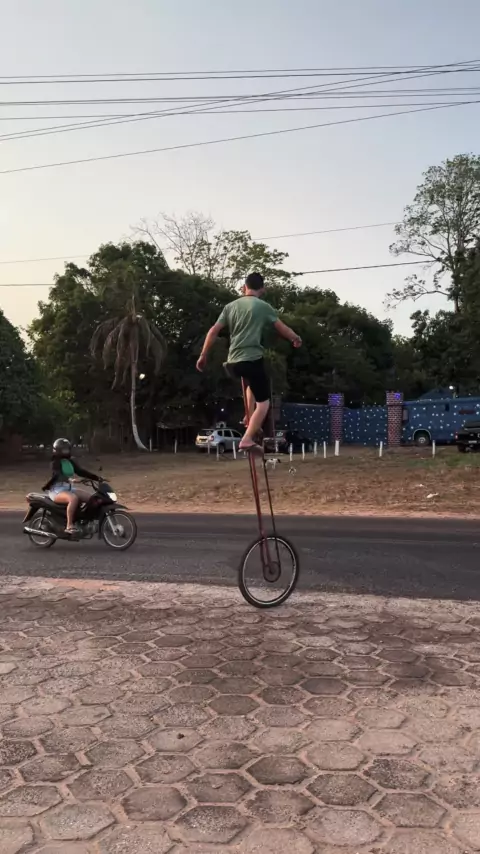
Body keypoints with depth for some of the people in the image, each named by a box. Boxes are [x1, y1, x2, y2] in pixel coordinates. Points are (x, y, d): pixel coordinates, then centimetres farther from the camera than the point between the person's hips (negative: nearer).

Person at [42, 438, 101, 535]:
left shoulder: (70, 462, 13)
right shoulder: (55, 462, -9)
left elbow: (81, 471, 8)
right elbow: (57, 474, -27)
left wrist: (97, 478, -3)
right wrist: (68, 479, -49)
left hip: (70, 488, 8)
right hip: (57, 490, -8)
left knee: (91, 497, -9)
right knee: (74, 498, -37)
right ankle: (69, 526, -32)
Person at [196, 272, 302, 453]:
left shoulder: (230, 306, 13)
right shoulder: (263, 307, 2)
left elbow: (214, 331, 8)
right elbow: (283, 329, 9)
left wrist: (203, 355, 14)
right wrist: (296, 338, 29)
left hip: (233, 362, 6)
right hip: (252, 360, -6)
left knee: (252, 383, 36)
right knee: (263, 401, 2)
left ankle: (249, 418, 27)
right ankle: (247, 439, -12)